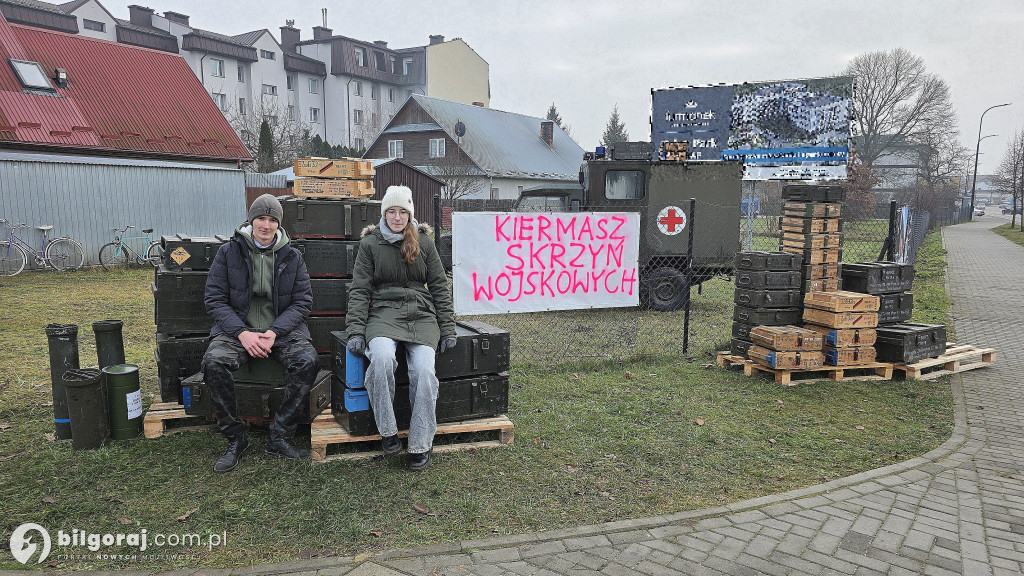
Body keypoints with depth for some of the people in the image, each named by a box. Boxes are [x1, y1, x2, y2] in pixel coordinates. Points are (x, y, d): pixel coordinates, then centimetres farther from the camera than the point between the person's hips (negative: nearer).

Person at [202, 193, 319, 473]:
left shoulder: (292, 257, 6)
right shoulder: (229, 252, 4)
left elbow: (303, 301, 2)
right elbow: (215, 299, 1)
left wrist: (275, 332, -13)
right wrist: (241, 333, -15)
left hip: (282, 329, 1)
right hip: (237, 327, 0)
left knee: (308, 361, -28)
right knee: (213, 363, -30)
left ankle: (280, 438, -15)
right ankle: (235, 439, -11)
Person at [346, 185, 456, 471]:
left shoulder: (424, 242, 13)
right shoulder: (370, 243, 9)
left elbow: (439, 286, 12)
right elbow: (359, 290, 5)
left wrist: (447, 329, 4)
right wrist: (356, 331, -7)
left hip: (421, 314, 1)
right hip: (383, 312, -1)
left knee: (424, 369, -25)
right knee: (381, 357, -33)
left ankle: (421, 444, -11)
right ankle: (388, 431, -15)